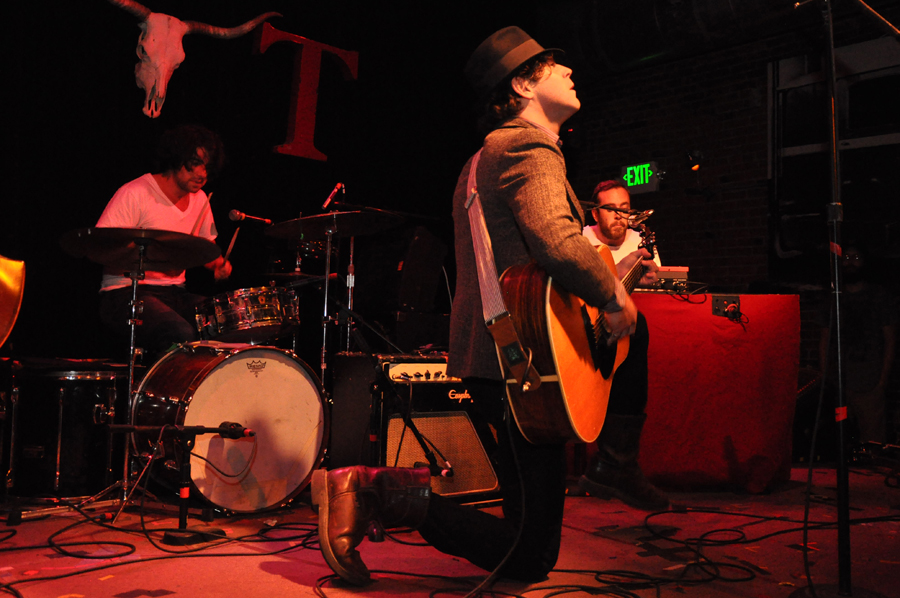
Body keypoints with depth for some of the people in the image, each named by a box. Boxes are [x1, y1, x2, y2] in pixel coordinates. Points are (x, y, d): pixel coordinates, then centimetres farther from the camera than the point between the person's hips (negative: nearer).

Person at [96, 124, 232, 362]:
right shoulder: (135, 194, -11)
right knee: (181, 334, -34)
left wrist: (218, 264, 0)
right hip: (126, 293, -7)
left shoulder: (200, 199, 11)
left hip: (176, 293, 7)